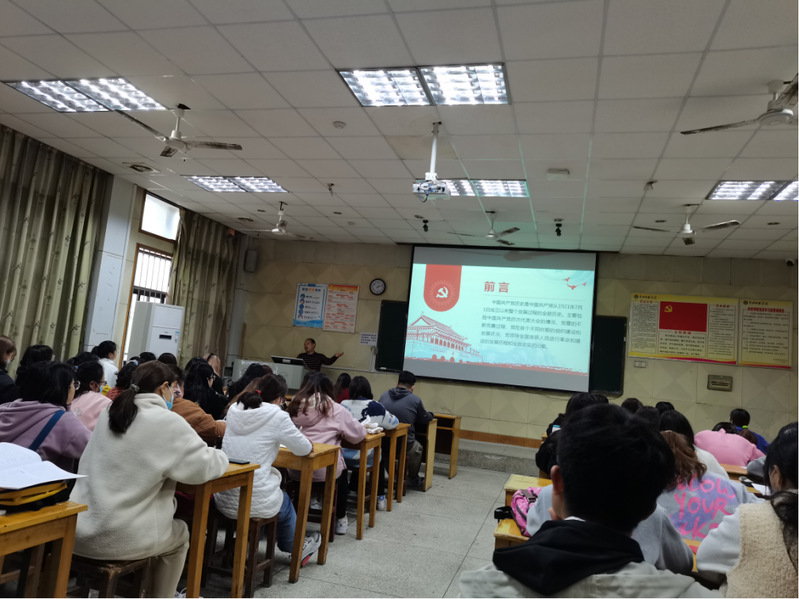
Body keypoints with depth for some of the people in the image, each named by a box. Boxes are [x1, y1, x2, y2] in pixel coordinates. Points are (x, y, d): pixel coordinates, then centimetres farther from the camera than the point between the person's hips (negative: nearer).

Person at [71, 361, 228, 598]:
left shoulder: (108, 414, 8)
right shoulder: (168, 422, -13)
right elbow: (206, 467, -8)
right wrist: (220, 457, 12)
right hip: (121, 539, -6)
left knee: (170, 526, 29)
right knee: (180, 536, 23)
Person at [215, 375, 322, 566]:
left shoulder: (234, 410, 3)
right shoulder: (278, 417, -13)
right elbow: (304, 449, -1)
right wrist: (309, 444, 21)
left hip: (223, 497, 5)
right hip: (254, 501, -5)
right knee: (285, 503, 28)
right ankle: (295, 550, 52)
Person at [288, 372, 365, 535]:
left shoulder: (295, 405, 4)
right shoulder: (336, 410, -5)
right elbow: (358, 435, 2)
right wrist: (337, 433, 20)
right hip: (324, 471, -3)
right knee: (342, 473, 31)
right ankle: (340, 520, 37)